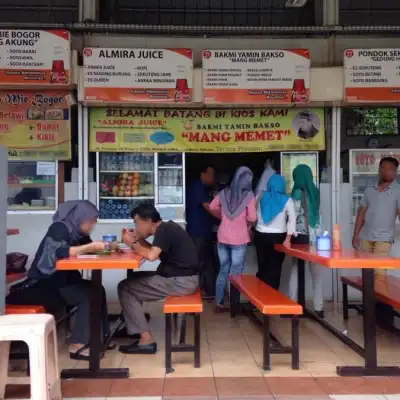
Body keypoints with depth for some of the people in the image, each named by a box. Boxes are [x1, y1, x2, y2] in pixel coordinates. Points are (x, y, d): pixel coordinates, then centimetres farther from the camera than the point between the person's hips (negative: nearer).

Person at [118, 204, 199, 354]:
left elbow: (151, 255, -26)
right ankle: (131, 327, 21)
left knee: (125, 288, -6)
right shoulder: (166, 228, 14)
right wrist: (139, 240, 5)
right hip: (182, 278, 10)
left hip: (180, 282, -10)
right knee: (133, 282, 18)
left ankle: (146, 339, -7)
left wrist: (133, 244, -10)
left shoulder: (164, 230, -15)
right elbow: (155, 252, 19)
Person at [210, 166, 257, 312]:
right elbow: (252, 218, -13)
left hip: (223, 237, 4)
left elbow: (212, 207, 13)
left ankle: (219, 304, 19)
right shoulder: (249, 195, -11)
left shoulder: (224, 192, 1)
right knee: (236, 273, 5)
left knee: (223, 270, 14)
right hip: (239, 239, -4)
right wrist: (248, 226, 6)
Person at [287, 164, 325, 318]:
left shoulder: (298, 192, -8)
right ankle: (319, 307, 6)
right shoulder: (315, 191, 8)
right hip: (316, 235, 4)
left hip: (301, 236, -4)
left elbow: (294, 215, -8)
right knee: (317, 272, 5)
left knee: (296, 269, 6)